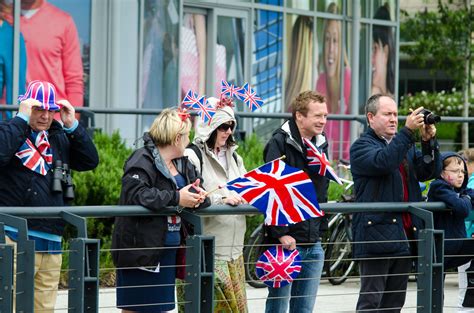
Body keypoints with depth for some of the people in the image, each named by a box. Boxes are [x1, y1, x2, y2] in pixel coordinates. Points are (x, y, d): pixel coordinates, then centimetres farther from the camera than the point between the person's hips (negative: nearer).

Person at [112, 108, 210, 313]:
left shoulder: (183, 164, 13)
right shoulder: (143, 161, -14)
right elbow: (135, 193, -28)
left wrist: (198, 195, -9)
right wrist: (176, 198, -28)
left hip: (169, 249, 8)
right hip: (142, 248, -8)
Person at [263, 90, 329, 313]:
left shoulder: (321, 144, 12)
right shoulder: (280, 144, -11)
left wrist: (321, 227, 14)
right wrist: (281, 234, -19)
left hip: (313, 244, 7)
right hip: (285, 243, -7)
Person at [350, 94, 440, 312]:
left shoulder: (405, 145, 20)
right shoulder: (362, 146, -2)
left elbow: (429, 171, 11)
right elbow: (383, 161, -22)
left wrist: (429, 142, -5)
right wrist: (408, 131, -24)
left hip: (404, 235, 7)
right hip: (377, 234, -7)